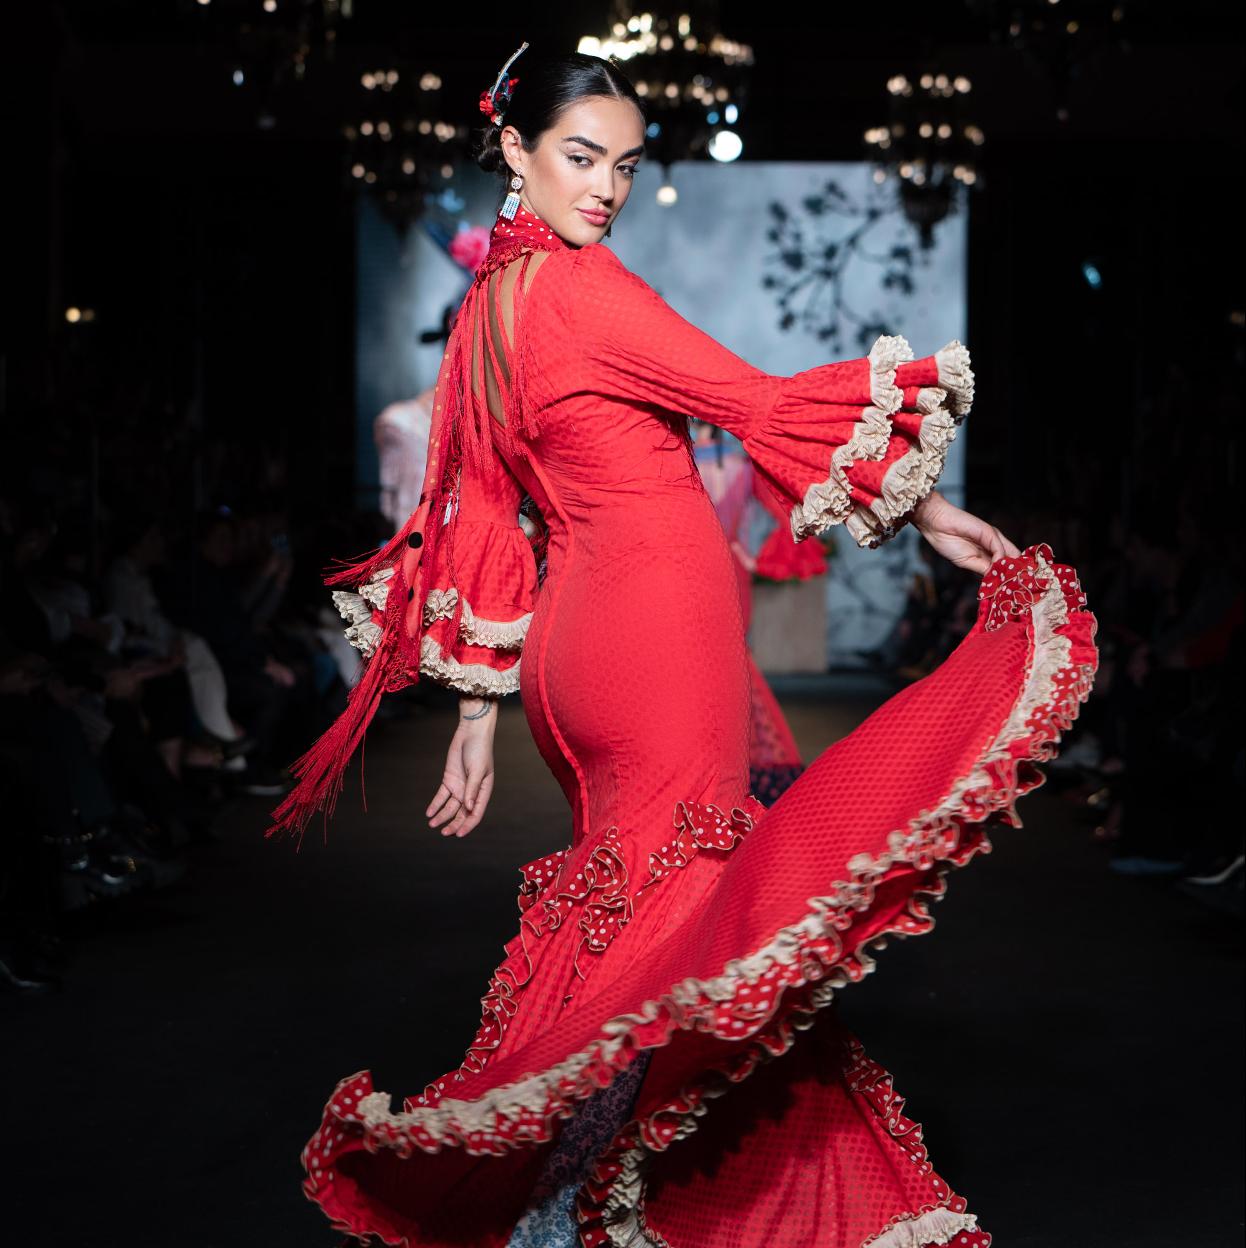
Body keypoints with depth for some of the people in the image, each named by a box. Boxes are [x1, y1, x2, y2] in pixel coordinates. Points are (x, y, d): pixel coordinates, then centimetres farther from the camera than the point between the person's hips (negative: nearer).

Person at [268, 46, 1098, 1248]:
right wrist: (920, 506, -4)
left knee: (630, 893, 15)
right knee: (665, 902, -3)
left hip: (571, 629, 9)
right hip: (659, 621, -9)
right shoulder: (573, 283, -12)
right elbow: (755, 401, -11)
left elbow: (480, 512, 15)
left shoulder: (485, 305, 15)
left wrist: (478, 711, 16)